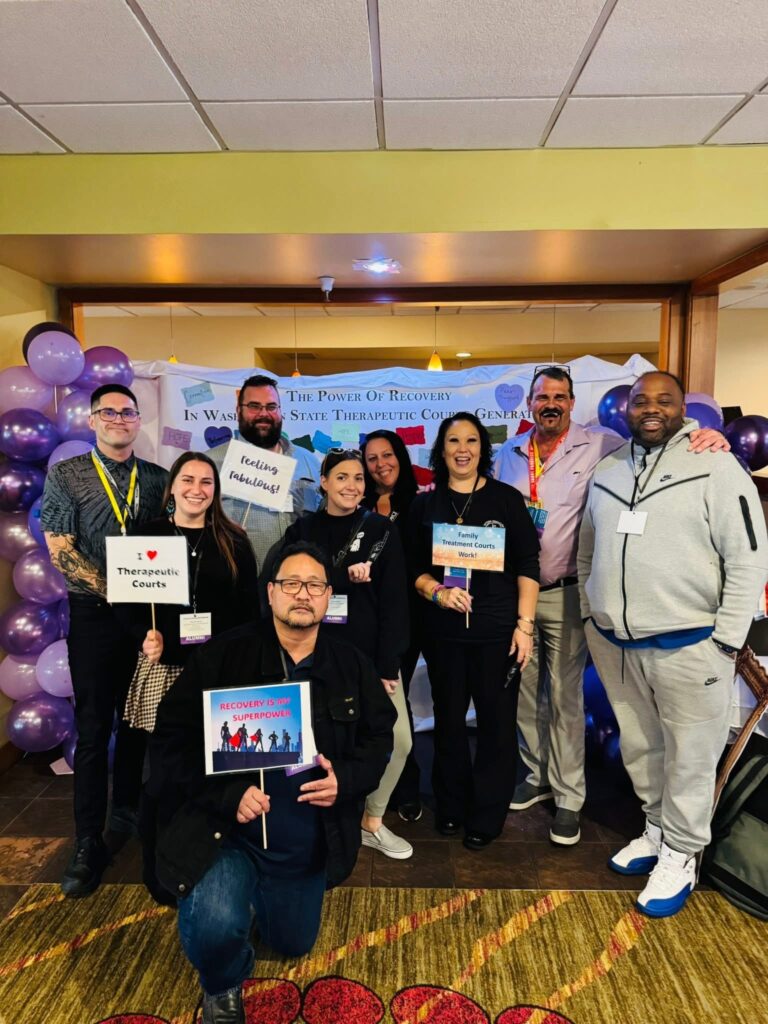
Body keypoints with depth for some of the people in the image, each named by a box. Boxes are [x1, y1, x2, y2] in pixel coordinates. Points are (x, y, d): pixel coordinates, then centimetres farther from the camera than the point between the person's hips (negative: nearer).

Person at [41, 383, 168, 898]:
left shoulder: (158, 478, 7)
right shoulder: (66, 475, 1)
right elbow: (58, 547, -5)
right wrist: (114, 589, -13)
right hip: (95, 614, -2)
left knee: (138, 720, 13)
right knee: (94, 728, 2)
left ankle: (127, 809, 33)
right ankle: (89, 844, 13)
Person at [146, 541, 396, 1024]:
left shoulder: (352, 666, -4)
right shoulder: (223, 655, -15)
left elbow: (379, 739, 4)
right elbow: (173, 740, -15)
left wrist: (345, 781, -16)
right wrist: (228, 794, -27)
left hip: (308, 843, 4)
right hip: (226, 829, -4)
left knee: (293, 945, 22)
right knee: (217, 927, -30)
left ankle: (252, 892, 57)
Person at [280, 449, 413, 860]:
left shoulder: (381, 530, 1)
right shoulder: (302, 531, 3)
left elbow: (394, 601, -3)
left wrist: (388, 665, -9)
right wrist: (345, 577, -18)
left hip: (372, 656, 1)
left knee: (398, 739, -2)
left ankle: (372, 822, 22)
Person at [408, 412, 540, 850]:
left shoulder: (507, 499, 0)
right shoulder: (425, 505, 6)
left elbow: (528, 565, -1)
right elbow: (413, 568, 6)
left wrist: (525, 623, -7)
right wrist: (439, 592, -13)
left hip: (497, 628, -2)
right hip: (443, 629, 2)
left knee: (497, 723, 6)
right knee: (448, 720, 13)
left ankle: (487, 817, 24)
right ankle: (451, 806, 32)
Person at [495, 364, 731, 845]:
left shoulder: (599, 445, -6)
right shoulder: (508, 452, 5)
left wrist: (706, 435, -23)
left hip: (564, 594, -4)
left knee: (565, 697, 6)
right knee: (523, 691, 15)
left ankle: (569, 796, 23)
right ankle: (538, 775, 35)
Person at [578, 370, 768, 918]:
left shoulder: (716, 467, -8)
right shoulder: (607, 471, 9)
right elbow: (587, 552, 17)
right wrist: (589, 614, 13)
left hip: (687, 646, -5)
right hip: (613, 643, 5)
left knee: (690, 756, 9)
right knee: (638, 747, 19)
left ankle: (680, 856, 29)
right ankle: (657, 831, 40)